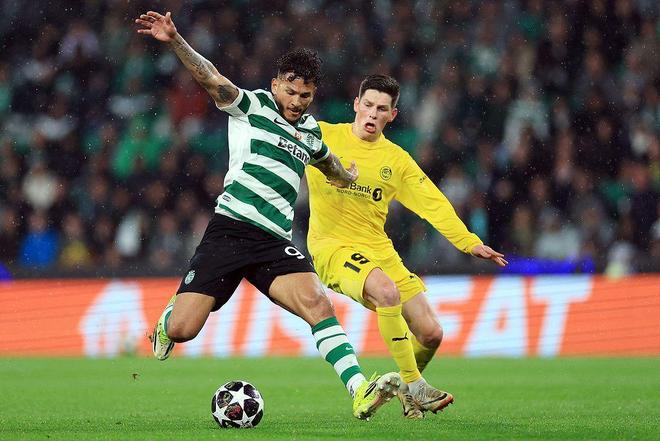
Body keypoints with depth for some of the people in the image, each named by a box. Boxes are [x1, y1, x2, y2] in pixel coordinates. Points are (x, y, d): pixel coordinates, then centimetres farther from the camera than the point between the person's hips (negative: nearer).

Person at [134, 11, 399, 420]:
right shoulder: (250, 105, 3)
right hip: (230, 229, -4)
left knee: (317, 302, -24)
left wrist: (348, 176, 61)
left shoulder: (311, 130, 19)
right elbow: (210, 77, -13)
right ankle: (162, 331, 29)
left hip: (276, 242, 4)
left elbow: (327, 162, 44)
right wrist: (175, 41, -29)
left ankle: (360, 392, -33)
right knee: (183, 329, -10)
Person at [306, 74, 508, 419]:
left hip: (378, 250, 5)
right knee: (388, 292, -35)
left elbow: (433, 203, 4)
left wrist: (469, 243, -6)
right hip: (331, 245, -5)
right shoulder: (322, 136, -1)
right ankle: (415, 386, -23)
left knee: (431, 334, -2)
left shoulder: (396, 160, 7)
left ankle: (404, 389, 30)